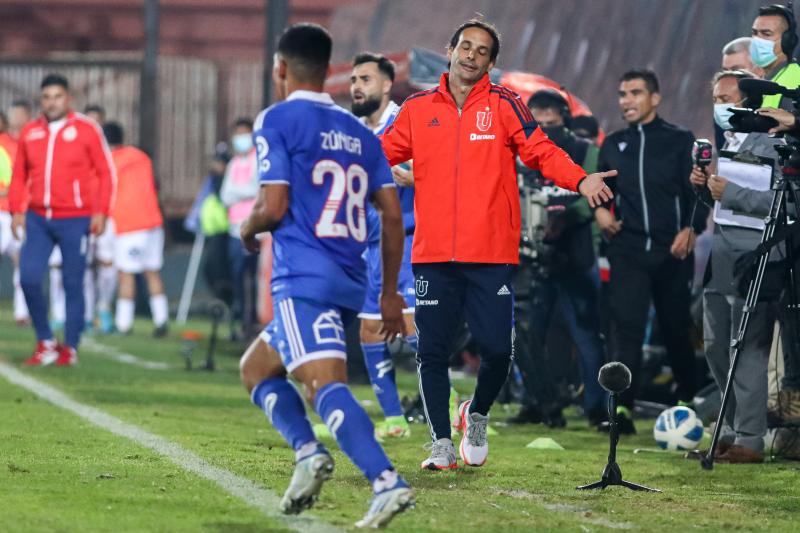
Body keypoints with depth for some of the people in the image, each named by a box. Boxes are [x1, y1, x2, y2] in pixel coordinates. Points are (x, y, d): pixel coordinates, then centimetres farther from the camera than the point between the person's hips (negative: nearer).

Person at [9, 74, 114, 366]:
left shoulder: (86, 130, -2)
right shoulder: (30, 133, 8)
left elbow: (105, 173, 0)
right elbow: (19, 175, 14)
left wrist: (100, 212, -7)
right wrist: (16, 210, 5)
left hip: (75, 220, -3)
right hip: (38, 218, 3)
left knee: (73, 284, -1)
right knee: (28, 278, -8)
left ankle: (70, 349, 8)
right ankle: (45, 343, 7)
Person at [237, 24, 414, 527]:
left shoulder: (277, 121, -2)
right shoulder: (360, 133, 17)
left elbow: (273, 207, -10)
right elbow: (393, 216, 13)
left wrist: (248, 230, 12)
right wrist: (391, 293, 19)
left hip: (303, 278, -8)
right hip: (350, 282, 8)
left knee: (326, 383, -20)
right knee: (256, 367, 22)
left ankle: (387, 482, -38)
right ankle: (308, 451, 1)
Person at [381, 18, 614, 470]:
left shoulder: (504, 105, 4)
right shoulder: (418, 108, 10)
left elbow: (542, 152, -2)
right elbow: (383, 153, 11)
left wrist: (580, 180, -19)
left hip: (492, 253, -1)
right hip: (433, 254, 1)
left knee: (497, 350, -4)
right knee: (432, 352, 1)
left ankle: (477, 416, 25)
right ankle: (442, 444, 12)